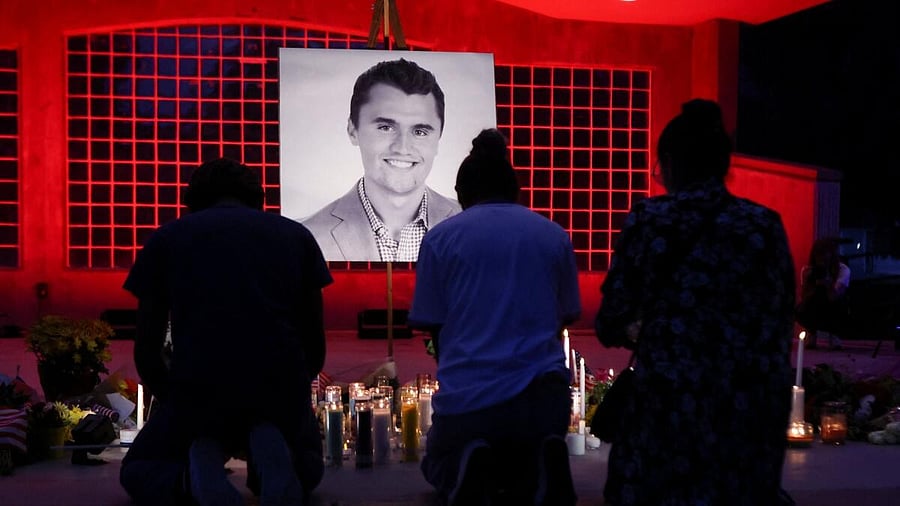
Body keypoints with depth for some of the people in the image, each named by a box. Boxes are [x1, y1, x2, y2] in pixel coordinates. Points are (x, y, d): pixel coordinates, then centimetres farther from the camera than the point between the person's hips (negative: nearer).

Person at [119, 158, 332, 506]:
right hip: (281, 389, 1)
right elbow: (315, 348, 17)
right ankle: (271, 453, -3)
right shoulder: (296, 235, 17)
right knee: (306, 470, 34)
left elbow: (146, 352, 15)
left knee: (138, 470, 30)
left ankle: (196, 475, -6)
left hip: (197, 391, -1)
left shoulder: (166, 238, 15)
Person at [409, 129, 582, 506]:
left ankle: (462, 474, -8)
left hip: (468, 398, -2)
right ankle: (538, 474, -6)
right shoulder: (553, 235, 9)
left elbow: (431, 326, 5)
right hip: (545, 394, 2)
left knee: (439, 466, 31)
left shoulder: (441, 237, 2)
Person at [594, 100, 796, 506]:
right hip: (749, 407, 3)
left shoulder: (648, 220, -3)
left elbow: (610, 324, -1)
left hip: (669, 402, -2)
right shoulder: (765, 225, 3)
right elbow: (780, 324, 5)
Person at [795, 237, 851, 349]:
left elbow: (834, 297, -33)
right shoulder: (807, 270, -12)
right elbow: (804, 298, -21)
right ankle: (812, 332, 7)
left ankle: (834, 334, -2)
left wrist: (827, 281, -48)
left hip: (834, 314, -1)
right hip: (815, 313, 1)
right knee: (801, 312, -31)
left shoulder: (843, 270, -19)